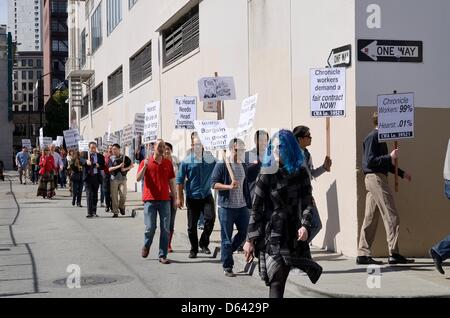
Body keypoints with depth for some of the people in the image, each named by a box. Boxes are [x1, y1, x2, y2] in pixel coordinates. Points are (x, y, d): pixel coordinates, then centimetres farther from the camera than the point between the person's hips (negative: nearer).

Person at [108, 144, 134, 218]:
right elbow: (109, 169, -6)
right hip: (114, 179, 0)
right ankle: (115, 212, 8)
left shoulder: (124, 157, 6)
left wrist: (125, 169, -8)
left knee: (123, 195, -12)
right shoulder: (110, 158, 4)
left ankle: (121, 206, 18)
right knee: (114, 197, -1)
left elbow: (132, 165, 9)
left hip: (123, 179, 0)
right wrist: (119, 166, -16)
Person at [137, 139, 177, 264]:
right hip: (150, 199, -2)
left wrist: (175, 197, 9)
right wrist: (145, 166, -20)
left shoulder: (168, 163, 10)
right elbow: (138, 178, -6)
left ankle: (162, 255, 4)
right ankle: (146, 246, 27)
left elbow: (171, 181, 13)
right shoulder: (146, 162, 3)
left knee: (165, 229, -1)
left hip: (164, 200, 2)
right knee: (150, 228, -2)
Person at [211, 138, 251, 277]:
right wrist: (229, 186, -25)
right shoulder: (221, 166, -8)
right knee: (226, 238, 1)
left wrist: (249, 204, 17)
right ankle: (227, 267, 11)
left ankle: (226, 252, 32)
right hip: (226, 207, -6)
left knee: (244, 233, 8)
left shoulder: (244, 166, 11)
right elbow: (213, 184, -11)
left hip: (242, 206, 6)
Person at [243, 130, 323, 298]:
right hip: (272, 236, -3)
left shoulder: (301, 173, 4)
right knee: (276, 282, -5)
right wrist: (250, 240, -4)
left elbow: (307, 202, 5)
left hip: (295, 235, 3)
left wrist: (305, 225, -14)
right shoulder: (266, 175, -3)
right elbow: (256, 208, -2)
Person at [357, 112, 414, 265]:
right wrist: (390, 157, -17)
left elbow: (384, 163, 27)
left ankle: (363, 254, 8)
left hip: (375, 179, 10)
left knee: (370, 218, 8)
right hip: (375, 178, -10)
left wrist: (402, 173, 24)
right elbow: (370, 161, -19)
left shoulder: (379, 138, 20)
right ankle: (394, 253, -7)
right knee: (391, 215, -8)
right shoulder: (372, 137, -11)